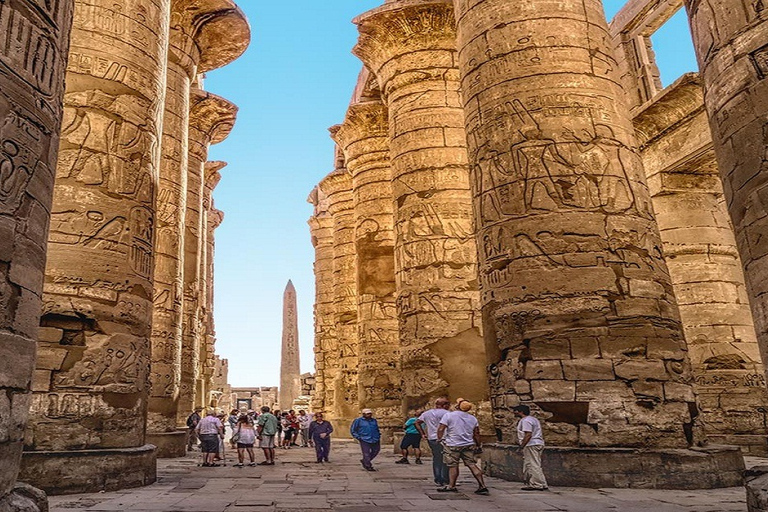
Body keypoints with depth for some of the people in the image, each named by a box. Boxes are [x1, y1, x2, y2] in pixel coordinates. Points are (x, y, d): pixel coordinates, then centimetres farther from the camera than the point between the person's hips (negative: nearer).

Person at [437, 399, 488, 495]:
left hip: (453, 445, -4)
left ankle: (451, 486, 11)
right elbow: (476, 433, 10)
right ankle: (482, 486, 3)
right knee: (472, 465, 5)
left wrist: (440, 438, 3)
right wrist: (479, 445, 20)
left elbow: (440, 429, -12)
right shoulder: (473, 418, 7)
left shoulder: (448, 415, -8)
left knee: (453, 466, 5)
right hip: (469, 445, 4)